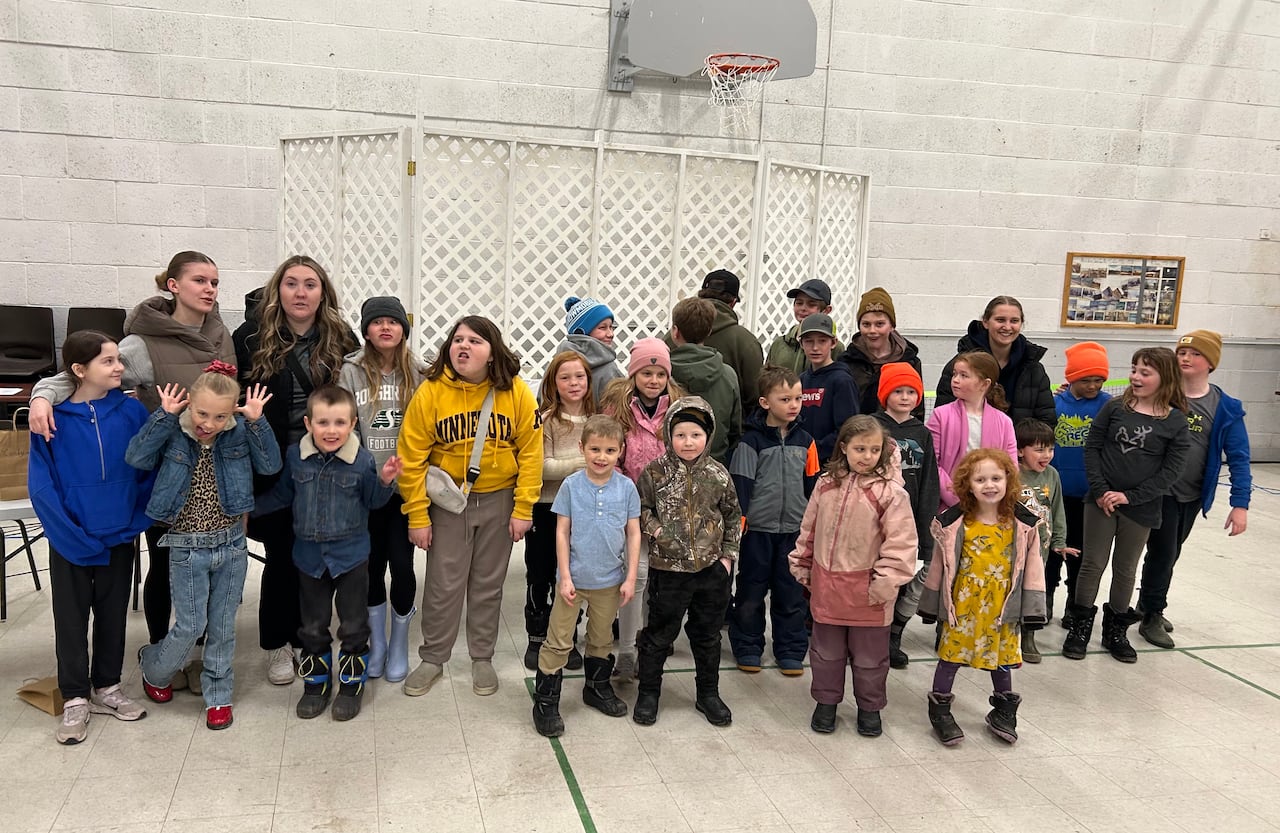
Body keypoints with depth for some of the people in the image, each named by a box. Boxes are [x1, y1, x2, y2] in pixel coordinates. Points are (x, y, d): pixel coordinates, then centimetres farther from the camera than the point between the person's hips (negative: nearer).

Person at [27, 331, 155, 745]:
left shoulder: (131, 411, -6)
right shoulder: (52, 418, -12)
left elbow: (149, 471, 0)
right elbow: (41, 486, -11)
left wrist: (137, 522, -7)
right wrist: (73, 537, -14)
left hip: (120, 538, 2)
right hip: (70, 543, -2)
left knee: (113, 615, 15)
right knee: (71, 620, 9)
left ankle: (107, 687, 31)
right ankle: (75, 699, 23)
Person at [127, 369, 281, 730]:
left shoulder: (239, 435, -4)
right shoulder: (173, 435, -8)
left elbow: (271, 465, -12)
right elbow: (136, 457, -21)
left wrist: (256, 422, -20)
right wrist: (164, 416, -23)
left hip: (231, 544, 2)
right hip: (187, 549, -2)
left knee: (223, 625, 12)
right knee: (189, 627, 4)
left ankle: (218, 695, 28)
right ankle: (154, 668, 36)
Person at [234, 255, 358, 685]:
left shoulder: (342, 341, 1)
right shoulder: (251, 338, -5)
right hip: (274, 472, -2)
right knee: (281, 557, 7)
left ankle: (305, 638, 28)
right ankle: (276, 645, 24)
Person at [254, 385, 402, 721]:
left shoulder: (361, 460, -12)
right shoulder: (296, 456, -5)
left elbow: (373, 501, -1)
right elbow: (282, 494, 12)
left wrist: (384, 481, -19)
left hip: (351, 555, -2)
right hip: (309, 555, 3)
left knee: (353, 626, 9)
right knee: (313, 627, 15)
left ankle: (352, 683, 25)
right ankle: (316, 683, 32)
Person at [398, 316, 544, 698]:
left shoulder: (516, 392, -11)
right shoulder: (431, 392, -13)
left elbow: (530, 452, -6)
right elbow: (412, 457, -10)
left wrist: (523, 509, -8)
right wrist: (417, 517, -10)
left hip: (499, 500, 1)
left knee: (488, 584, 12)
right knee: (443, 584, 6)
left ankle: (482, 659, 29)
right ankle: (433, 659, 25)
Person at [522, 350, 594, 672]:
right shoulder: (546, 420, -9)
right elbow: (542, 467, -17)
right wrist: (584, 463, -23)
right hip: (546, 509, -3)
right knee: (539, 576, 9)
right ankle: (536, 639, 24)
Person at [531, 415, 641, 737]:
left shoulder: (626, 487, -5)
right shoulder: (571, 485, -9)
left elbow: (633, 533, 0)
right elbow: (562, 532, -6)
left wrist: (630, 577, -3)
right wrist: (565, 577, -9)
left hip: (610, 580, 2)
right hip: (574, 578, -2)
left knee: (602, 639, 20)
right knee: (558, 642, 3)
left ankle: (597, 687, 39)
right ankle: (545, 702, 12)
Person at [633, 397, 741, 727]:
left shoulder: (718, 475, -1)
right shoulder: (654, 473, -7)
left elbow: (733, 517, 9)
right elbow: (640, 508, 4)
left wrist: (729, 555, 4)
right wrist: (654, 527, -13)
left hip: (711, 569, 2)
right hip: (668, 568, -2)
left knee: (708, 635, 16)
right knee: (658, 634, 9)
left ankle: (708, 694, 32)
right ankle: (648, 693, 26)